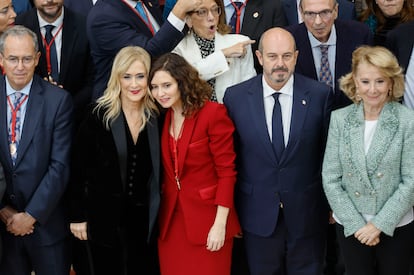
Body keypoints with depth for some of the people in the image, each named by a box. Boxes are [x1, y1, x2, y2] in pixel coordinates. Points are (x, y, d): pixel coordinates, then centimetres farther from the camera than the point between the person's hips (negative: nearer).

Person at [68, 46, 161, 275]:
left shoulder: (157, 116, 0)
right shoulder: (99, 116, -11)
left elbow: (157, 171, 8)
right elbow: (78, 168, -7)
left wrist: (157, 212, 5)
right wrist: (77, 215, -7)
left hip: (144, 217, 3)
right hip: (105, 216, -3)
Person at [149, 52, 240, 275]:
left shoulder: (213, 113, -12)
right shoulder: (162, 117, 6)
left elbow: (226, 171, -12)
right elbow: (167, 172, 10)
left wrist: (220, 225, -15)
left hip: (206, 220, -5)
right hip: (170, 219, 5)